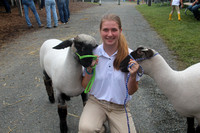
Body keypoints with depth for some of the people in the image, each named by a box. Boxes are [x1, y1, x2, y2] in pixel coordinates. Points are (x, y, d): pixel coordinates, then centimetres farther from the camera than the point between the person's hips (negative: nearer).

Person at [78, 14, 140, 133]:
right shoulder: (93, 53, -7)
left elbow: (131, 91, -3)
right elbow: (85, 86, -1)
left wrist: (133, 76, -23)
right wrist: (90, 69, -18)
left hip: (120, 107, 1)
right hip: (96, 102, 0)